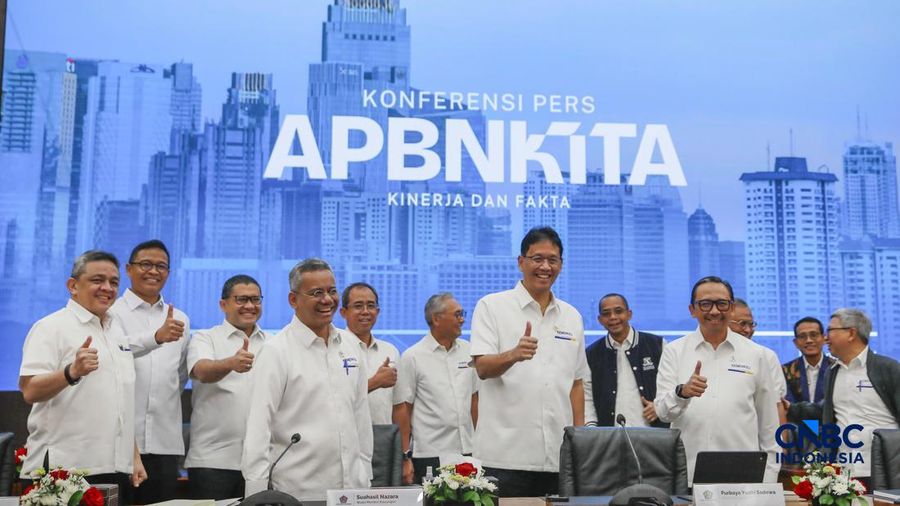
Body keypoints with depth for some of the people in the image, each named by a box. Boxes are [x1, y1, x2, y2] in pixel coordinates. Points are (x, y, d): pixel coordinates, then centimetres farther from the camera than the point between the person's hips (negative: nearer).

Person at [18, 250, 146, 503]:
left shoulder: (117, 334, 19)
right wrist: (72, 372, -33)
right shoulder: (52, 327, -4)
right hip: (63, 471, -7)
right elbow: (30, 391, -17)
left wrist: (135, 457, 18)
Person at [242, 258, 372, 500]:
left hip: (351, 489, 5)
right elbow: (258, 428, -11)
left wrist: (365, 478, 11)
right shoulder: (276, 352, -8)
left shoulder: (350, 348, 9)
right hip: (297, 492, -5)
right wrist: (259, 494, -14)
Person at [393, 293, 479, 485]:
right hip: (429, 456, -4)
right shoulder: (412, 357, -4)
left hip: (467, 452, 4)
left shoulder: (467, 351, 10)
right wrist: (405, 458, -8)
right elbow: (402, 409, -5)